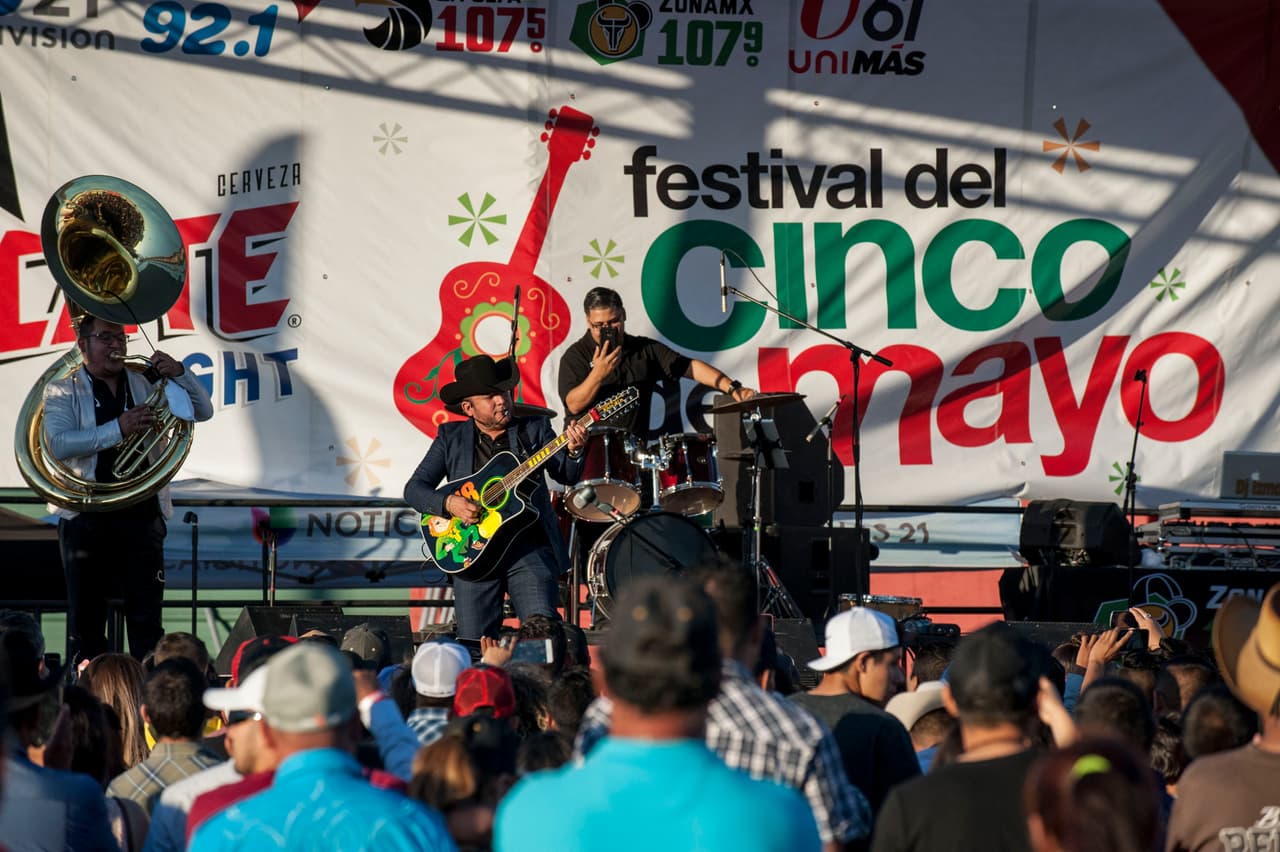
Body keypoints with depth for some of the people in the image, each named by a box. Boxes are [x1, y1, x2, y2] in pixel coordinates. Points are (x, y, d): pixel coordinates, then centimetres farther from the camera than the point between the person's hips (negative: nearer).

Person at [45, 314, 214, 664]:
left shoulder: (145, 384, 13)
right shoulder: (63, 391, 3)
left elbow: (202, 411, 11)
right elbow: (58, 444, -13)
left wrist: (179, 374, -7)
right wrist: (118, 429, -21)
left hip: (141, 514, 2)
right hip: (86, 517, -2)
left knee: (147, 618, 1)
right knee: (86, 618, 2)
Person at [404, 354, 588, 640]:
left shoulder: (535, 429, 10)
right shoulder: (451, 437, 10)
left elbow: (567, 476, -1)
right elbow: (414, 489, 6)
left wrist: (573, 451, -23)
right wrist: (449, 503, -13)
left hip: (528, 545, -1)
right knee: (473, 644, -4)